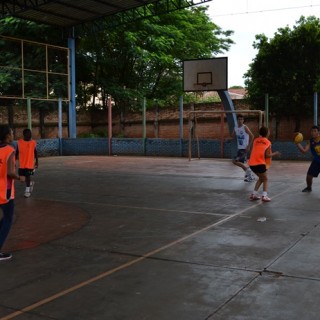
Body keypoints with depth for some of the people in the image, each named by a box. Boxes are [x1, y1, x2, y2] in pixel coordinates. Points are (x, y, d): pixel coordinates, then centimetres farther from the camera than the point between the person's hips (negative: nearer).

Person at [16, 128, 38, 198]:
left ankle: (27, 190, 13)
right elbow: (17, 152, 6)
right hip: (22, 163, 2)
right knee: (22, 176, 9)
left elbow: (35, 152, 5)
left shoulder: (33, 142, -4)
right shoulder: (19, 142, -3)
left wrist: (37, 161, 5)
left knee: (27, 176, -1)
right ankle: (31, 183, 37)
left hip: (30, 163, -2)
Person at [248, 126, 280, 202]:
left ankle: (254, 194, 19)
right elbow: (267, 155, -6)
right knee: (265, 179, 11)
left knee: (261, 178, 24)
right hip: (260, 163, -6)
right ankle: (264, 196, -6)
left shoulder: (255, 140, 14)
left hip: (252, 163, 6)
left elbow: (256, 152, 14)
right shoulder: (268, 142, 0)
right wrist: (275, 153, 8)